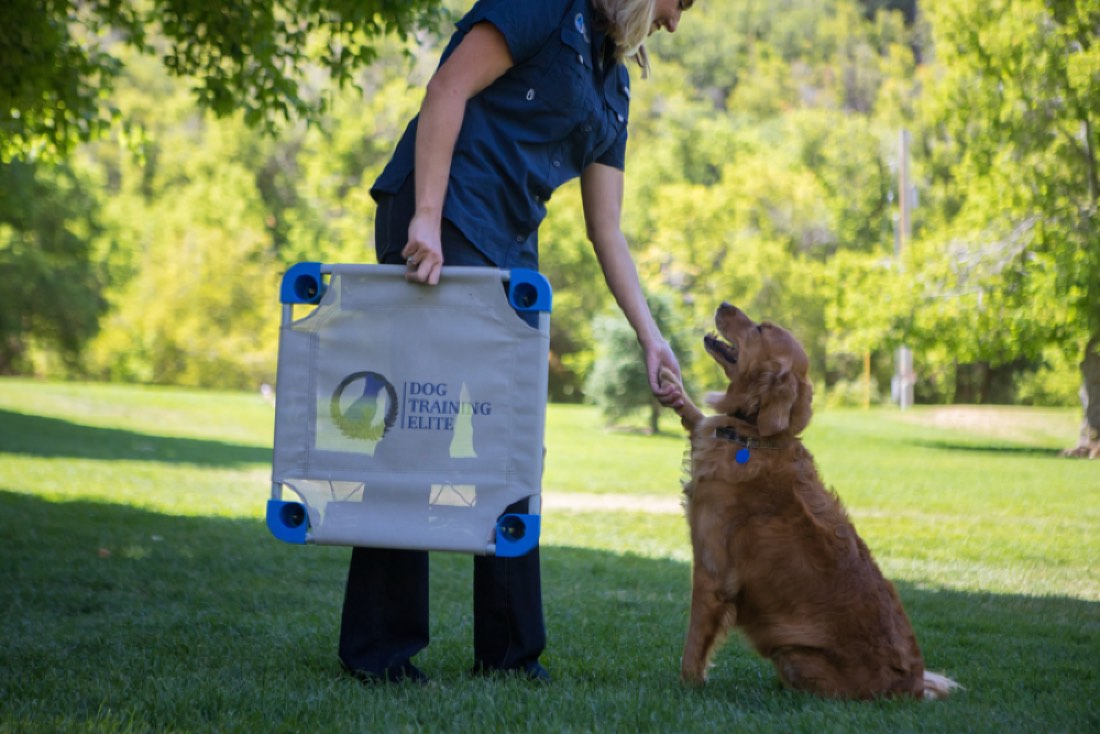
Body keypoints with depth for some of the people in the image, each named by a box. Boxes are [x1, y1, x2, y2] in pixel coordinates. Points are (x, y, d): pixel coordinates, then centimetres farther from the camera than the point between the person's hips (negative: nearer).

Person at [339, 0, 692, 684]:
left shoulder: (615, 86, 21)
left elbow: (607, 229, 18)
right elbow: (447, 90, -14)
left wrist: (651, 338, 11)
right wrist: (426, 217, -22)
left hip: (511, 248, 9)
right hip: (440, 229, -9)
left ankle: (510, 650, 16)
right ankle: (378, 648, -1)